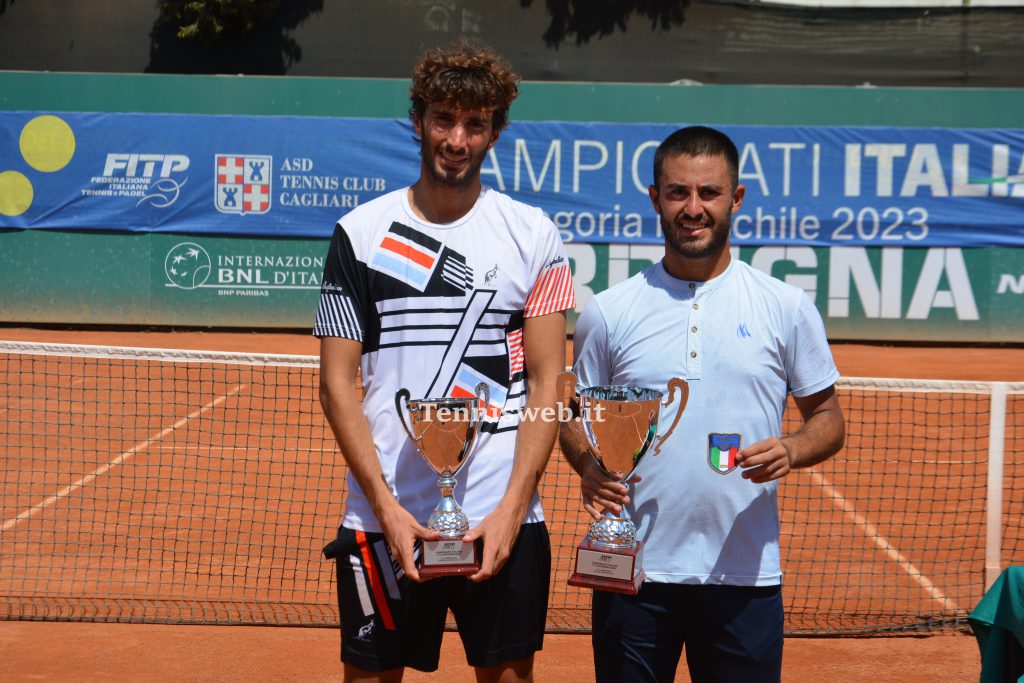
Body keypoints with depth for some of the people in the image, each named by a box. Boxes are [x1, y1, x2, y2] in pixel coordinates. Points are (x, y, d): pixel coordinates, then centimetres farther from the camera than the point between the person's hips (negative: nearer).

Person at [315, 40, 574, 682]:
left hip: (504, 519, 0)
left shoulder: (533, 234, 3)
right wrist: (387, 508, -8)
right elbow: (338, 383, 1)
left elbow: (546, 383, 0)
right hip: (385, 517, 0)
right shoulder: (360, 233, 3)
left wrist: (511, 509, -9)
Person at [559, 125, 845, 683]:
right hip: (632, 572, 0)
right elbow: (576, 416, 11)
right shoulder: (606, 313, 4)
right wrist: (590, 467, -10)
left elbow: (827, 417, 9)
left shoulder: (788, 308, 3)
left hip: (745, 575, 0)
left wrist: (790, 450, -13)